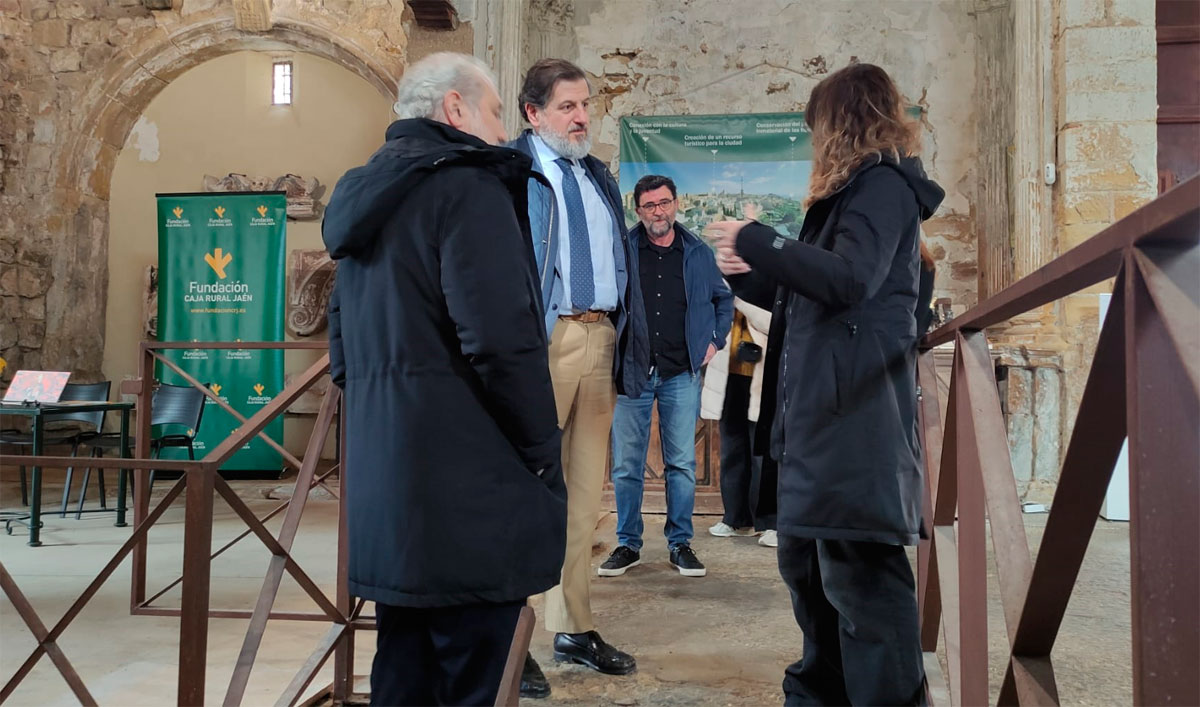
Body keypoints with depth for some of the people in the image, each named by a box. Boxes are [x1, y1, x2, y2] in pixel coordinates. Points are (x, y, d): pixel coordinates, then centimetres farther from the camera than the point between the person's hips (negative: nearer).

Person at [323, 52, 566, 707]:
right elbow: (503, 342, -20)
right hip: (465, 494, -9)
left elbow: (343, 355, 21)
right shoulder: (467, 185, -10)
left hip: (385, 483, 9)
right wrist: (544, 460, -9)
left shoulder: (367, 198, 17)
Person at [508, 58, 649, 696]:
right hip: (541, 339, -7)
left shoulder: (601, 179, 21)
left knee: (584, 492, 12)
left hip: (601, 341, 7)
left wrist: (633, 344, 12)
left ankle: (574, 628, 24)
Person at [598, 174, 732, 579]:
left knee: (682, 463, 4)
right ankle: (628, 545, 15)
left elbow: (724, 298, 21)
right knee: (627, 464, 2)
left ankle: (680, 544, 16)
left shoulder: (699, 253, 8)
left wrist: (716, 341, 11)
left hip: (682, 374, 1)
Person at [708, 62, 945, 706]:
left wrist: (754, 238, -16)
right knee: (804, 557, 17)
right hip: (819, 413, 11)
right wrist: (746, 273, 17)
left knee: (857, 570, -9)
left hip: (856, 416, -11)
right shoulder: (854, 192, 23)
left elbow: (848, 279, -23)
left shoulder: (883, 185, -6)